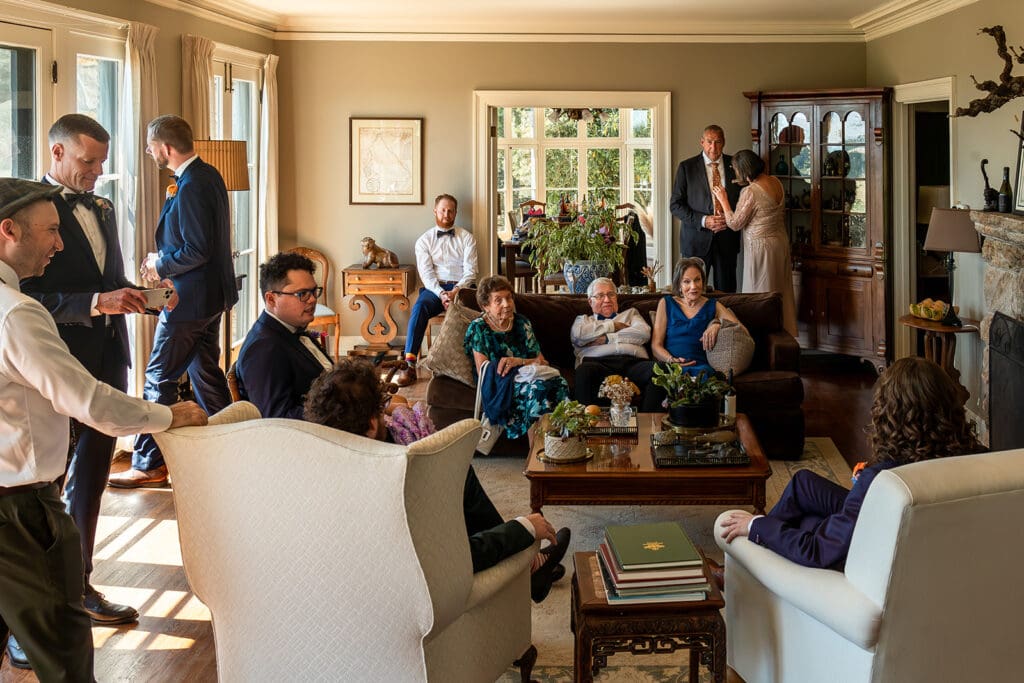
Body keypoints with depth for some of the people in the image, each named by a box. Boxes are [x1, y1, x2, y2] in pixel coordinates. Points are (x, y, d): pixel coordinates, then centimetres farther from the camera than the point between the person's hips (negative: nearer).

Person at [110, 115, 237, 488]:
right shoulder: (208, 175, 8)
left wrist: (160, 265, -10)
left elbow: (197, 250, -24)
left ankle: (148, 464, 6)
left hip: (189, 300, -10)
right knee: (205, 373, 17)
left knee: (160, 379, -1)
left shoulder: (190, 187, -22)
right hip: (211, 295, 10)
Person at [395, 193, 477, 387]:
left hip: (461, 287, 0)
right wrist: (442, 294, -16)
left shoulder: (466, 238, 13)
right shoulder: (424, 240, 13)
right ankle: (410, 364, -40)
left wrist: (456, 291, -15)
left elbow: (470, 271, 3)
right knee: (420, 306, -33)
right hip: (435, 288, 0)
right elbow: (426, 273, 1)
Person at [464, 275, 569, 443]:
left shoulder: (522, 323, 15)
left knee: (559, 383, -30)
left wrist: (520, 361, -13)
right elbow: (483, 374, -6)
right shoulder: (478, 328, 3)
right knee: (538, 388, -35)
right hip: (499, 388, -4)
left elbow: (543, 362, 10)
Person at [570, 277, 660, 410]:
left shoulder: (631, 313, 35)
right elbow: (578, 335, 7)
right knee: (584, 371, -41)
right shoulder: (583, 320, 34)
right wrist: (613, 326, 13)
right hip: (598, 363, -1)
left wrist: (607, 338, 5)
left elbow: (644, 333, 11)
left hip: (633, 362, 1)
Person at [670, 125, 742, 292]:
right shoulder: (686, 167, 0)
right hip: (696, 239, -2)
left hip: (727, 239, 2)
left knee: (726, 290, 3)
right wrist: (703, 221, -14)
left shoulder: (734, 165, 6)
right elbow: (675, 205, -2)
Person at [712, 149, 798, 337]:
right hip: (781, 241, 8)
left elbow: (735, 224, -14)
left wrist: (723, 200, -4)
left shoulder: (750, 192, -23)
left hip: (761, 246, -8)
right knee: (781, 292, 16)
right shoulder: (775, 182, 1)